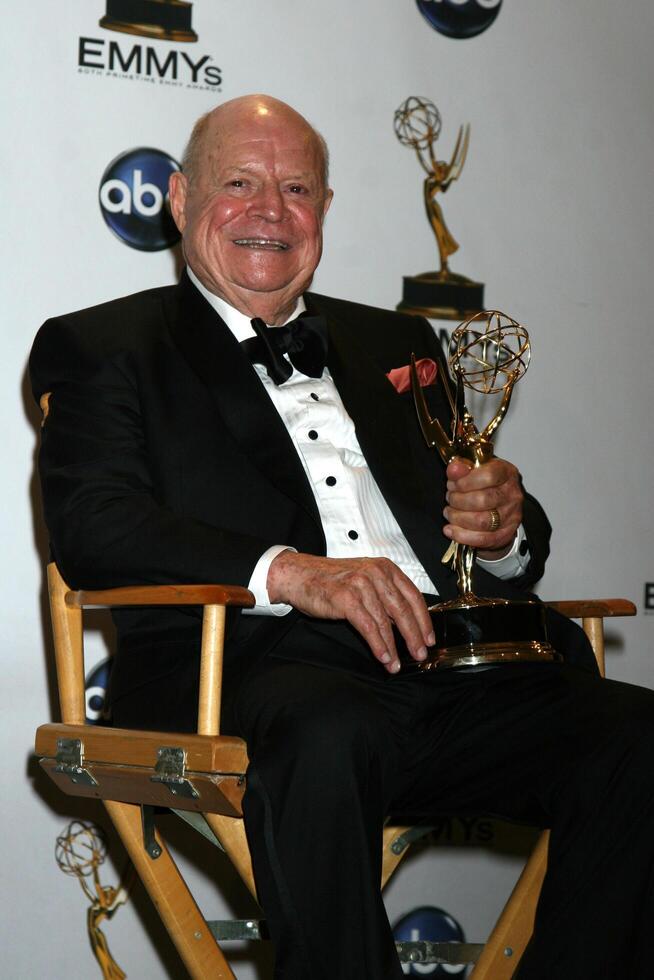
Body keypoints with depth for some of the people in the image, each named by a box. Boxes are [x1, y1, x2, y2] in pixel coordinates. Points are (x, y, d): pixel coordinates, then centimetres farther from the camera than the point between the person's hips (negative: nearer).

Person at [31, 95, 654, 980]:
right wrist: (289, 571, -20)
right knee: (325, 733, -38)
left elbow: (515, 549, 27)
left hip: (446, 664, 5)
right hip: (248, 664, -4)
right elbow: (90, 526, -5)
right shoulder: (105, 348, 13)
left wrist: (504, 530, 0)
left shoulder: (396, 343, 28)